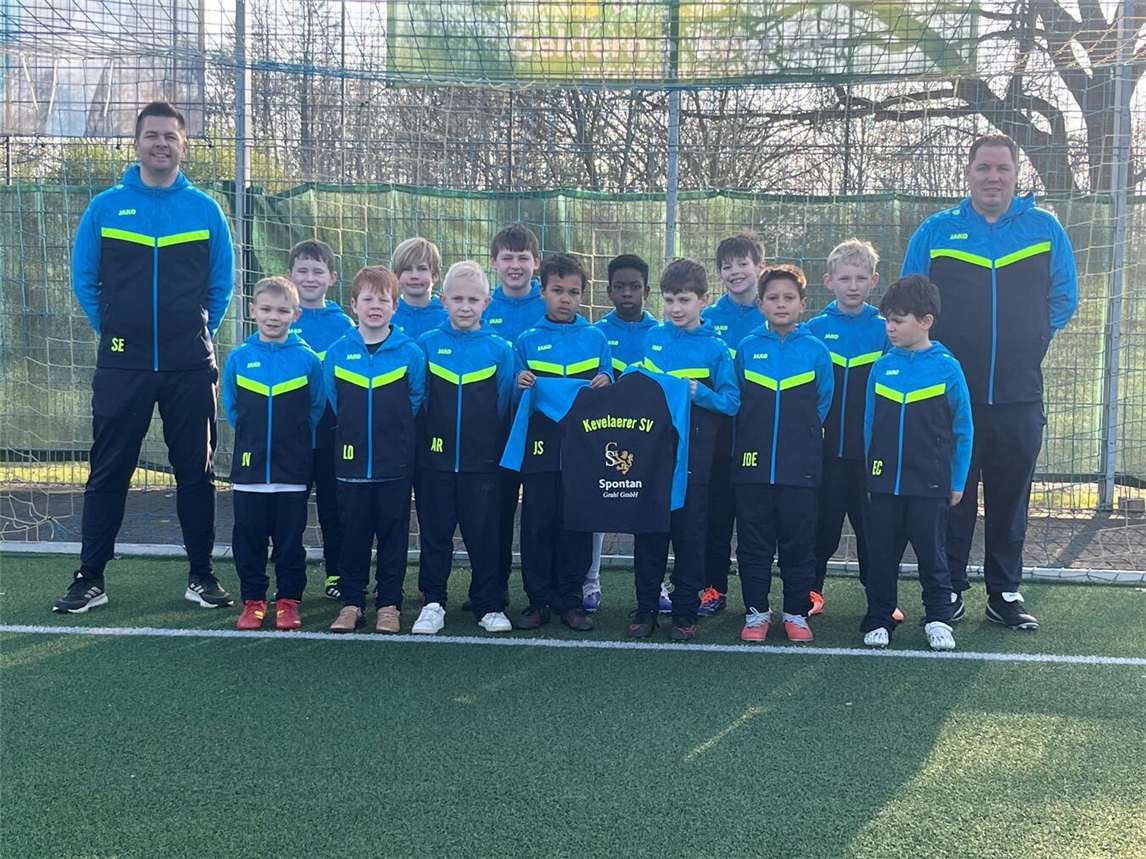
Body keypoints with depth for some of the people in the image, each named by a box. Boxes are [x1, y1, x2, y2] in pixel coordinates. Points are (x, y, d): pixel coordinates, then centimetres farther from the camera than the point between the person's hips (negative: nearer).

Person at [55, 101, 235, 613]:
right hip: (122, 365, 0)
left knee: (195, 471, 6)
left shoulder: (205, 210, 4)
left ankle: (201, 575, 17)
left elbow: (222, 282, 10)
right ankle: (90, 579, 13)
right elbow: (83, 278, 8)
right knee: (108, 471, 4)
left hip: (190, 365, 1)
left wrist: (200, 331, 4)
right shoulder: (106, 206, 3)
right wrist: (109, 327, 4)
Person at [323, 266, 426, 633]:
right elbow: (333, 403, 11)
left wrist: (393, 434, 3)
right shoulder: (337, 353, 1)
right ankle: (351, 603, 17)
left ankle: (389, 604, 15)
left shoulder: (410, 352, -3)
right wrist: (357, 431, 9)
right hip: (351, 462, 1)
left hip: (395, 464, -1)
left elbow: (415, 401, 5)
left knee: (393, 533, 6)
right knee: (352, 533, 8)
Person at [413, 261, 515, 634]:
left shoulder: (498, 349, 1)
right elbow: (416, 401, 6)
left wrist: (498, 450, 1)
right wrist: (420, 445, 2)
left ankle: (489, 606, 16)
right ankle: (433, 603, 18)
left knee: (484, 534, 5)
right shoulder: (427, 345, 2)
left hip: (483, 463, 0)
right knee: (434, 533, 8)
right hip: (434, 459, 1)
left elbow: (504, 405, 4)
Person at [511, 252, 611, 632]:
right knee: (537, 523, 1)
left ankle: (570, 600, 16)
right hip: (540, 447, 0)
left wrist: (605, 386, -13)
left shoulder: (595, 338, 8)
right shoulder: (527, 341, 6)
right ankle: (538, 600, 12)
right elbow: (516, 400, 7)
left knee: (577, 523, 5)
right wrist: (520, 385, -14)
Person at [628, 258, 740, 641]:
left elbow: (731, 402, -5)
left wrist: (699, 392, -20)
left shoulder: (715, 347, -2)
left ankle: (685, 612, 15)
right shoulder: (653, 338, 7)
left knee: (689, 533, 5)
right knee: (648, 530, 7)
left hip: (693, 455, -3)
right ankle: (645, 609, 17)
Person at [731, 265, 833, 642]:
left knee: (798, 542, 7)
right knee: (754, 542, 6)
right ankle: (756, 612, 17)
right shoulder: (747, 349, 3)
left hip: (801, 466, -1)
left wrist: (800, 436, 7)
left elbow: (822, 404, 8)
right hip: (753, 462, 1)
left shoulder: (816, 351, 1)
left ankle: (796, 613, 18)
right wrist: (757, 433, 8)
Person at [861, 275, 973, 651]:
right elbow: (870, 424, 9)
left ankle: (938, 620, 20)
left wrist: (957, 481, -1)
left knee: (931, 553, 8)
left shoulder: (946, 368, -6)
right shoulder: (882, 367, 2)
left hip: (929, 483, -3)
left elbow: (962, 430, -1)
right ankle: (878, 619, 20)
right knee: (882, 554, 10)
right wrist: (870, 471, 8)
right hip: (884, 482, 3)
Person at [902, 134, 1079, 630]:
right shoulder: (936, 231, 3)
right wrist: (936, 349, 3)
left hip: (1020, 395, 1)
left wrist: (1034, 339, 5)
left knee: (1010, 497, 9)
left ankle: (1005, 593, 20)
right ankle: (950, 589, 17)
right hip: (952, 395, -1)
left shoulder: (1045, 228, 5)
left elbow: (1064, 296, 13)